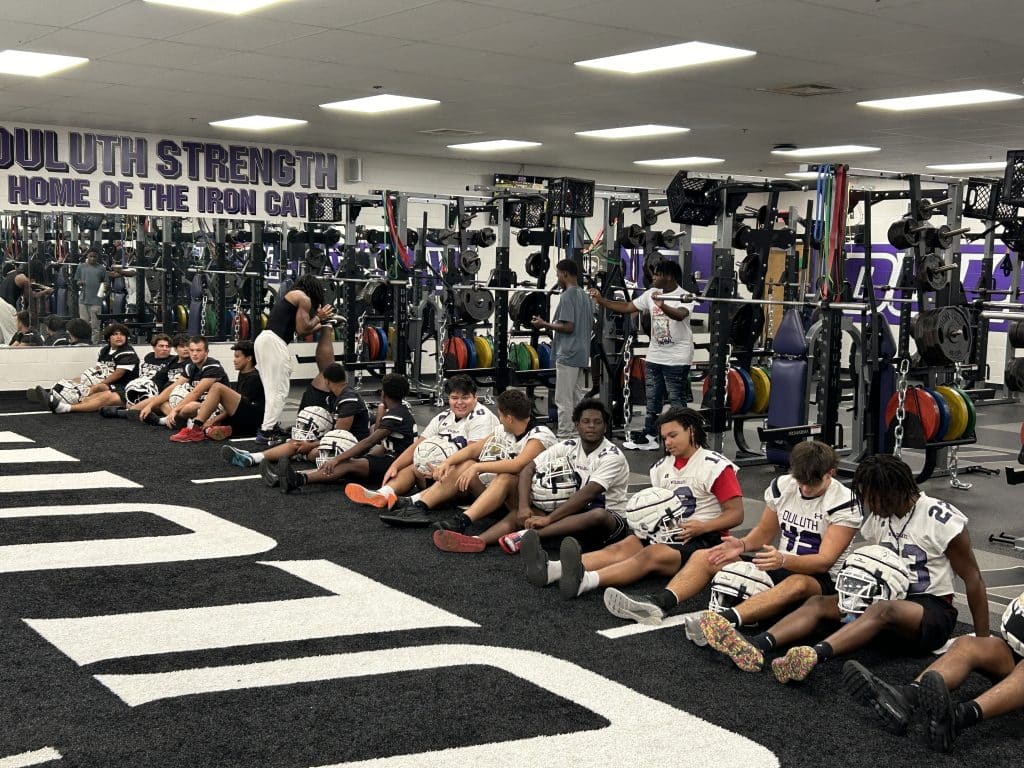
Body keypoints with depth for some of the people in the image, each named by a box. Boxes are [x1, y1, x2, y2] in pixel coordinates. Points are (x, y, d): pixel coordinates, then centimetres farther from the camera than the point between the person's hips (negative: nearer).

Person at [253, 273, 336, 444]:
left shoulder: (291, 296, 27)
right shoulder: (304, 298, 0)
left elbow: (297, 328, 25)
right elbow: (302, 329, -5)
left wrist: (323, 323, 36)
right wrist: (319, 317, 10)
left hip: (264, 339, 10)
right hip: (274, 342, -10)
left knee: (273, 389, 16)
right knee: (279, 391, -7)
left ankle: (271, 427, 20)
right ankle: (266, 432, -10)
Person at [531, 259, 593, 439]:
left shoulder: (567, 296, -14)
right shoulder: (585, 295, 15)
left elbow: (568, 327, -20)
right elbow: (591, 326, 19)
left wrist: (545, 325, -11)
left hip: (568, 355, -9)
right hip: (582, 355, 10)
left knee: (564, 400, -6)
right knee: (577, 398, 12)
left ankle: (564, 438, -6)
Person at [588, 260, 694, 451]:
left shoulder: (683, 297, -15)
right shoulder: (652, 294, 6)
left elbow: (680, 315, -36)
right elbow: (627, 308, 7)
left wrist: (662, 306, -55)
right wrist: (601, 300, 0)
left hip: (677, 358, -8)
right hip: (654, 356, 8)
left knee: (677, 401, -2)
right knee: (652, 398, 15)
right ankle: (650, 437, 25)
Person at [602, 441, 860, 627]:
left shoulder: (844, 503, -15)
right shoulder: (781, 486, 1)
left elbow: (825, 561, -23)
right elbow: (764, 532, 12)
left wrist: (784, 560, -41)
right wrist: (742, 545, -11)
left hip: (820, 580, -6)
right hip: (779, 566, 6)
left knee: (797, 584, -43)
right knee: (703, 556, -6)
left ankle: (727, 619, -62)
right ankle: (657, 605, -31)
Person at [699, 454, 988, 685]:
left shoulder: (942, 519, -12)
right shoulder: (878, 518, 7)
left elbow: (973, 578, -8)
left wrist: (984, 643, -10)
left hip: (933, 612, -6)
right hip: (891, 599, 7)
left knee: (883, 610, -39)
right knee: (818, 603, -15)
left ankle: (814, 656, -63)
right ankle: (755, 648, -40)